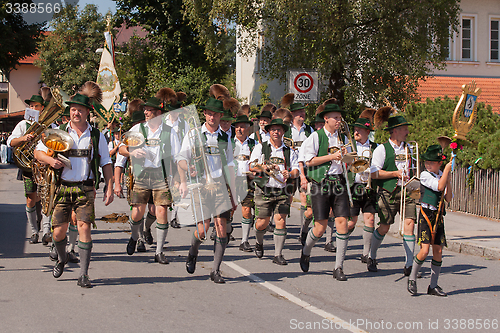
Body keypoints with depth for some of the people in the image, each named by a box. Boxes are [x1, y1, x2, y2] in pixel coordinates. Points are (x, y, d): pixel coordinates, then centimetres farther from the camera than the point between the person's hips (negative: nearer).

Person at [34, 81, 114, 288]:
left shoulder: (96, 136, 6)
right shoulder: (59, 133, 5)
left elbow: (106, 163, 10)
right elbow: (38, 152, 9)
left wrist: (109, 188, 1)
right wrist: (50, 160, -12)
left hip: (85, 188, -1)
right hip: (63, 187, 1)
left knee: (84, 227, -13)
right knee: (58, 231, 1)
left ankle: (83, 275, -8)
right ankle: (62, 259, 34)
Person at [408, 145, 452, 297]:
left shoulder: (442, 175, 9)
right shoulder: (425, 175, -8)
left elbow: (448, 198, 5)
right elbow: (439, 186, -22)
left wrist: (448, 180, -6)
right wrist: (447, 169, -13)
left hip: (438, 216, 6)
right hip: (426, 215, -5)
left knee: (438, 251, 3)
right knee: (424, 250, -14)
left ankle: (433, 286, 12)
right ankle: (412, 278, 7)